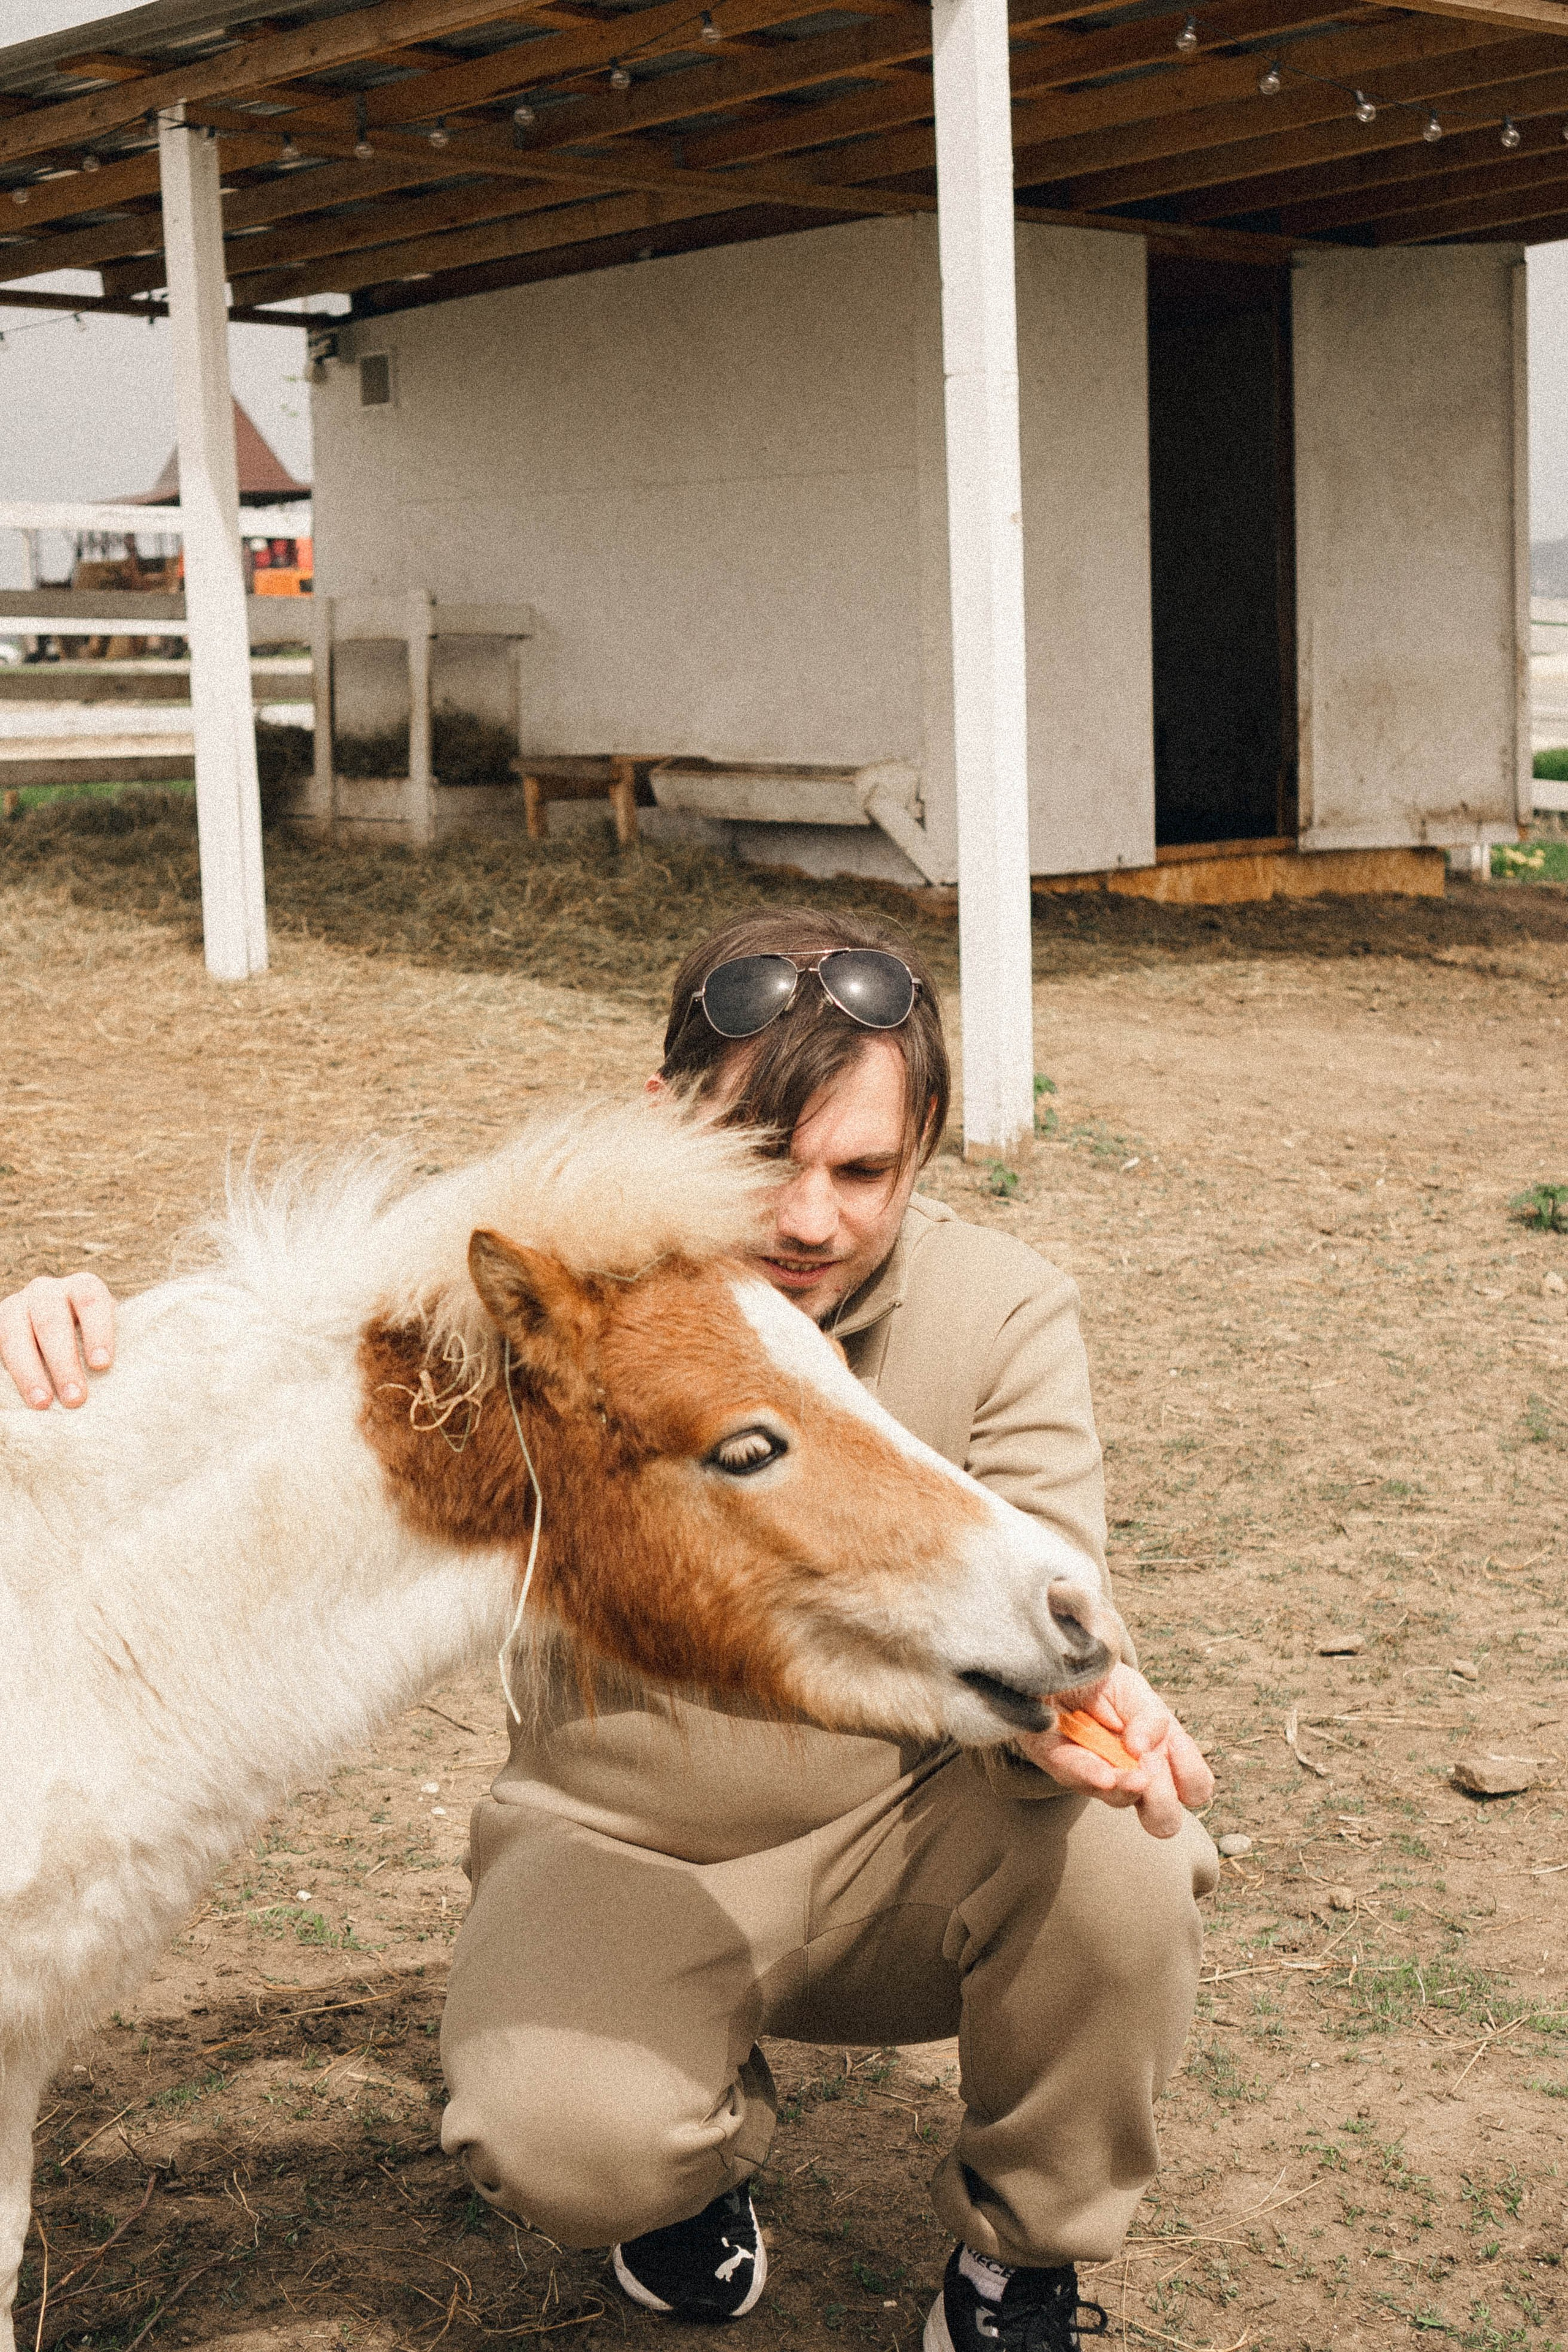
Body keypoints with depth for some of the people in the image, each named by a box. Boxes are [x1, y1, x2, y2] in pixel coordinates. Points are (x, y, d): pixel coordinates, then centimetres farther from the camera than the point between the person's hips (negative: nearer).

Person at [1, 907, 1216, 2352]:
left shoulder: (1005, 1312, -11)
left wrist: (1066, 1703, -44)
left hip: (902, 1840, 1)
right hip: (626, 1855, -1)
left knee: (1119, 1858, -30)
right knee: (561, 2144, -30)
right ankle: (710, 2136, 12)